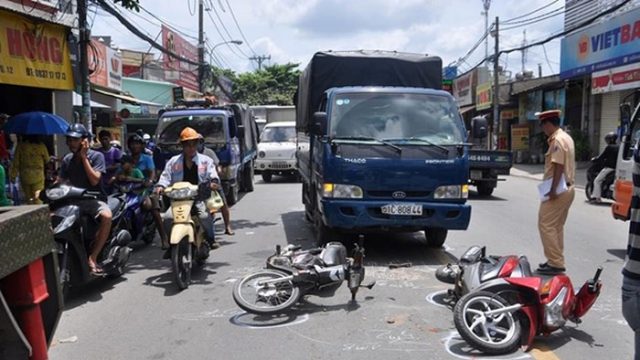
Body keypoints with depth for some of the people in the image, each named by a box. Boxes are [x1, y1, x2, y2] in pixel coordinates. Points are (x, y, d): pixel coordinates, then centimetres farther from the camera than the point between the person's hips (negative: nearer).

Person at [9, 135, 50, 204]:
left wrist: (13, 175, 7)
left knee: (28, 199, 14)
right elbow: (47, 160, 1)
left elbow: (15, 162, 0)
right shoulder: (41, 145, -8)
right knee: (37, 199, 0)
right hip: (38, 176, -2)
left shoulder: (21, 145, -4)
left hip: (25, 176, 2)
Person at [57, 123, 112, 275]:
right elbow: (59, 181, 9)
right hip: (74, 200, 5)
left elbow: (94, 180, -15)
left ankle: (92, 257, -29)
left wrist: (83, 157, -14)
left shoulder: (96, 156, -4)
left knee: (107, 216, -36)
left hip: (94, 198, -4)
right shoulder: (67, 159, 11)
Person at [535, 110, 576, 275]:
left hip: (558, 190, -10)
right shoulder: (566, 137, 17)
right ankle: (557, 260, 21)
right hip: (567, 188, 10)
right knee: (557, 226, 15)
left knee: (546, 225, -8)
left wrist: (553, 190, -25)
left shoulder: (557, 140, -15)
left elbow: (559, 166, -23)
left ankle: (555, 263, -7)